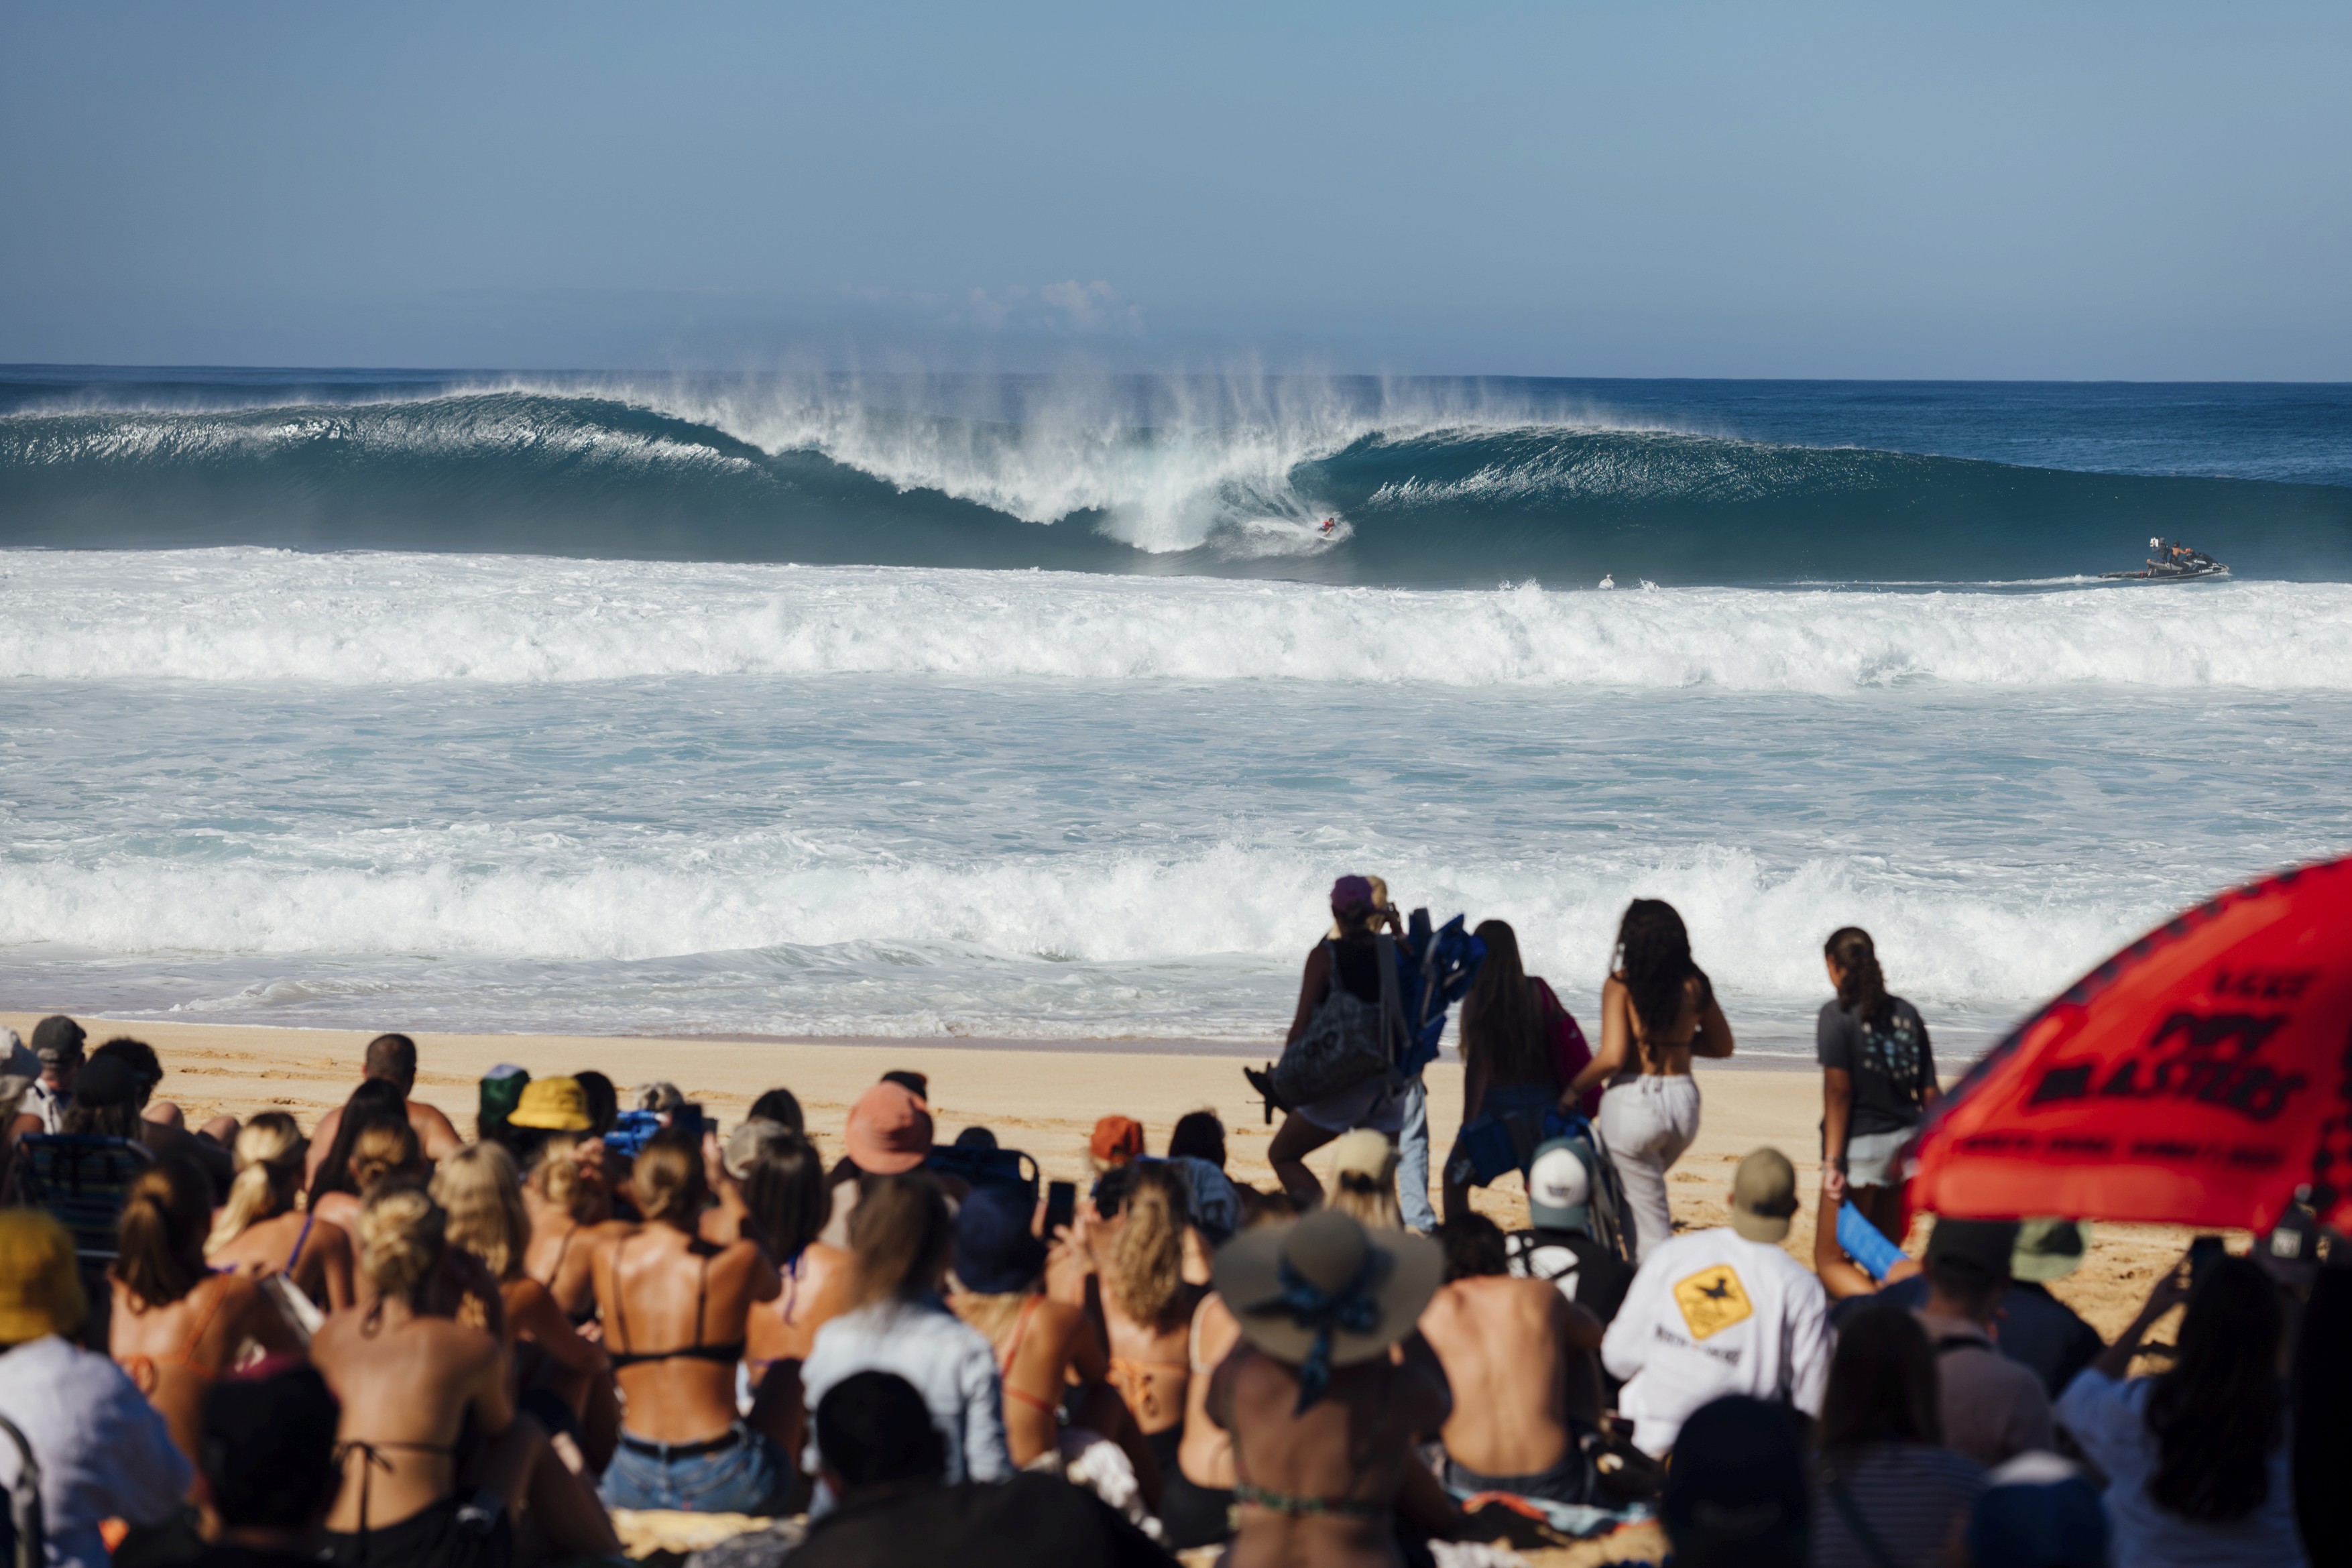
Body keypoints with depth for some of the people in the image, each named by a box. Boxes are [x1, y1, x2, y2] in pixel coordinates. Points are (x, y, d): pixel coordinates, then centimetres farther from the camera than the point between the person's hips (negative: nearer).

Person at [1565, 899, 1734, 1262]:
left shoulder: (1621, 984, -10)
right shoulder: (1694, 985, 3)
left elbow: (1612, 1056, -18)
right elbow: (1722, 1047, 15)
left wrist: (1574, 1089, -2)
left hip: (1634, 1101, -5)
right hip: (1684, 1099, 5)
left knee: (1650, 1225, 4)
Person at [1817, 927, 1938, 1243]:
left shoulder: (1837, 1014, -10)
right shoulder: (1907, 1013, 7)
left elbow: (1839, 1090, -16)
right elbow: (1930, 1092, 7)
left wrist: (1833, 1157, -16)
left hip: (1860, 1145, -6)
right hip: (1905, 1141, 6)